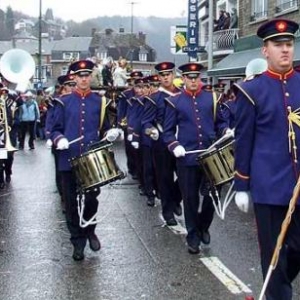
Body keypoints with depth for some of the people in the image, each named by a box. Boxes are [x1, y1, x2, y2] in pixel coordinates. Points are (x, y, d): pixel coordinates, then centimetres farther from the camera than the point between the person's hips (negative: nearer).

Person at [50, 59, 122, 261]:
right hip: (69, 160, 0)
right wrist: (59, 139, -17)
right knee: (71, 202, 5)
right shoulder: (64, 102, 3)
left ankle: (90, 231, 32)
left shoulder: (99, 102, 6)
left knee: (92, 199, 5)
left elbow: (104, 129, 11)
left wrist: (111, 133, -11)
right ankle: (78, 241, 18)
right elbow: (55, 129, 4)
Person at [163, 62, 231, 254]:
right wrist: (175, 146, -15)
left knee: (212, 194, 7)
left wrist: (226, 131, -8)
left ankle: (204, 227, 33)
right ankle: (193, 236, 19)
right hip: (187, 158, -2)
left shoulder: (211, 98, 7)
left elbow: (220, 122, 13)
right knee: (190, 198, 5)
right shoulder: (174, 101, 1)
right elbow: (168, 131, 2)